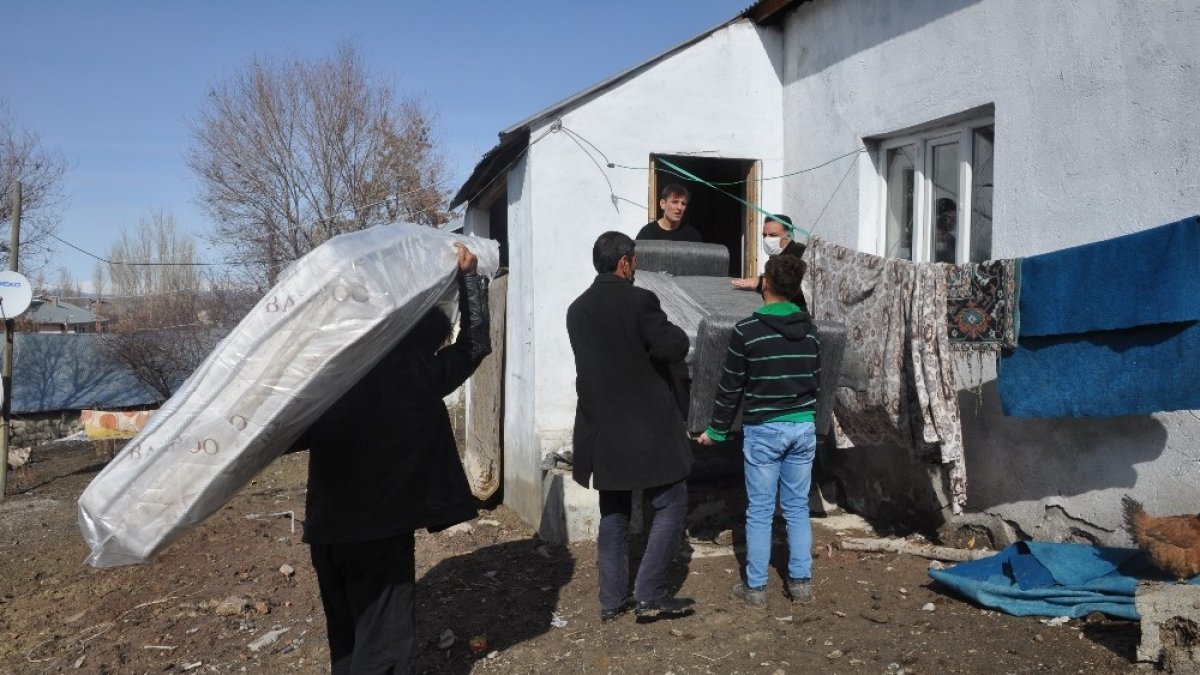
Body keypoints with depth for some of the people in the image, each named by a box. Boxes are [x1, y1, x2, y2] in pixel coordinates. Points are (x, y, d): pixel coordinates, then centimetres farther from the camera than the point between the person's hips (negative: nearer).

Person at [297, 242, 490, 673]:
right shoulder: (419, 375, -12)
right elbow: (475, 342, -2)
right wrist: (468, 274, 3)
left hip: (326, 529, 6)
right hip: (379, 531, -5)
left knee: (346, 636, 21)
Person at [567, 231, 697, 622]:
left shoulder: (577, 309, 7)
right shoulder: (639, 301, -14)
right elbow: (675, 349, -15)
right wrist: (674, 331, 5)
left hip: (600, 428, 7)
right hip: (646, 426, -6)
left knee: (613, 513, 15)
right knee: (671, 505, 7)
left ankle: (612, 600, 19)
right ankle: (650, 594, 4)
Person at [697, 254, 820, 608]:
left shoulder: (746, 330, -11)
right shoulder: (809, 329, 4)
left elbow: (731, 386, -7)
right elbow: (815, 379, 13)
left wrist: (716, 430, 4)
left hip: (763, 430, -4)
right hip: (803, 427, 5)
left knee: (759, 510, 3)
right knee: (798, 507, 12)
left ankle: (755, 588, 10)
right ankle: (801, 582, 16)